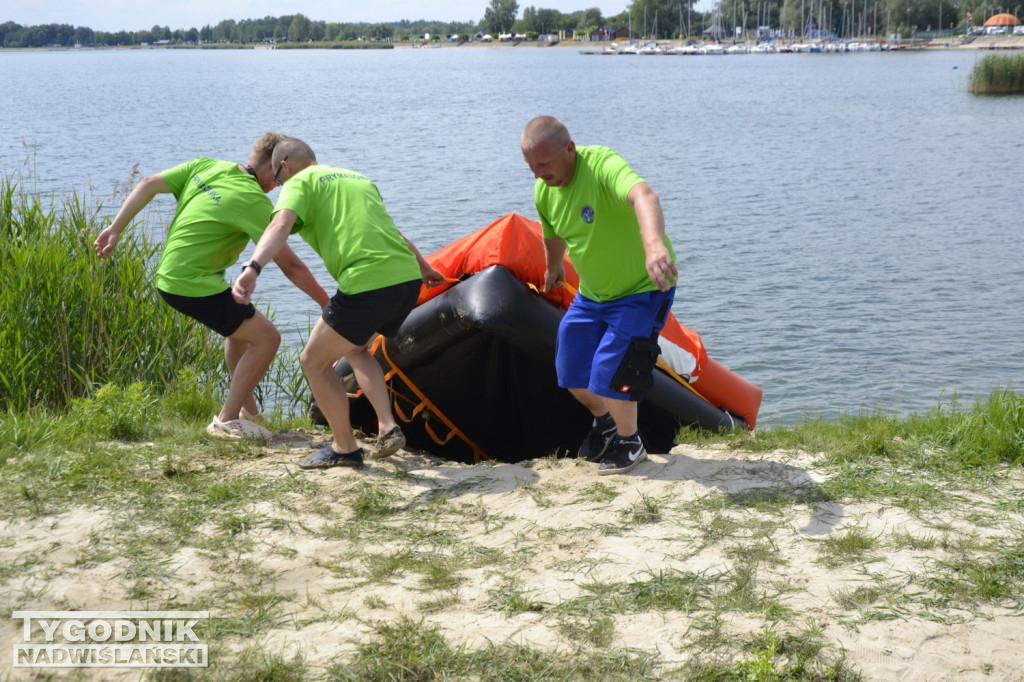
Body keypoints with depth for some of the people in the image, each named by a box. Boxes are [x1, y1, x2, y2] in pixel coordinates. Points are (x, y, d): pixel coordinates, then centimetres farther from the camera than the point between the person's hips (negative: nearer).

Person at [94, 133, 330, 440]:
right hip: (193, 285, -9)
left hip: (169, 275, 9)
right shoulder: (254, 201, -17)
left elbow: (148, 185, 4)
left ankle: (248, 408, 36)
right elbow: (290, 266, -16)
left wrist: (115, 229, 8)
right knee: (266, 337, -4)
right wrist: (327, 303, -8)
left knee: (241, 325, 27)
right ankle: (226, 420, 3)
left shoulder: (205, 166, 3)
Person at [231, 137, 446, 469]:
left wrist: (252, 269, -31)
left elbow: (280, 225, -16)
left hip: (367, 284, -8)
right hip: (408, 278, 8)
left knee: (314, 361, 11)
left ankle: (344, 447, 19)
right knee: (354, 349, 30)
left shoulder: (300, 183, 6)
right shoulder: (359, 178, 28)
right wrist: (424, 268, 54)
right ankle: (388, 428, 18)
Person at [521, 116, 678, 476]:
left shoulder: (603, 165, -33)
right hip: (591, 294, 7)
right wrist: (554, 269, 32)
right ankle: (604, 421, 43)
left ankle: (630, 442, 16)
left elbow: (644, 196, -55)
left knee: (609, 372, -13)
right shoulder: (544, 191, -9)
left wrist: (655, 245, -74)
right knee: (572, 371, 11)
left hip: (643, 288, -7)